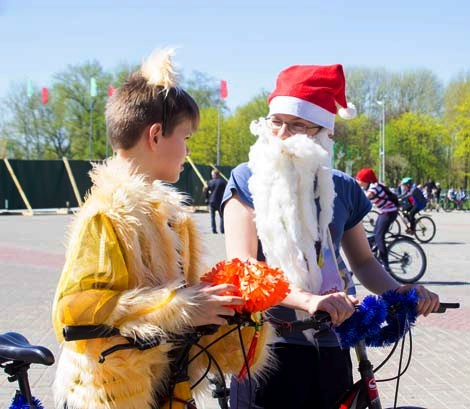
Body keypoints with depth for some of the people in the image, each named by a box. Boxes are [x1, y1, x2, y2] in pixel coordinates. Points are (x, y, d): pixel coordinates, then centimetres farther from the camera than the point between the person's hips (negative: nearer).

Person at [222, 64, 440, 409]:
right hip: (265, 345, -3)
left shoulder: (342, 188, 5)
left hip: (330, 349, 3)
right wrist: (306, 300, -31)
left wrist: (399, 292, -5)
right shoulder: (248, 180, -4)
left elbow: (363, 261, 17)